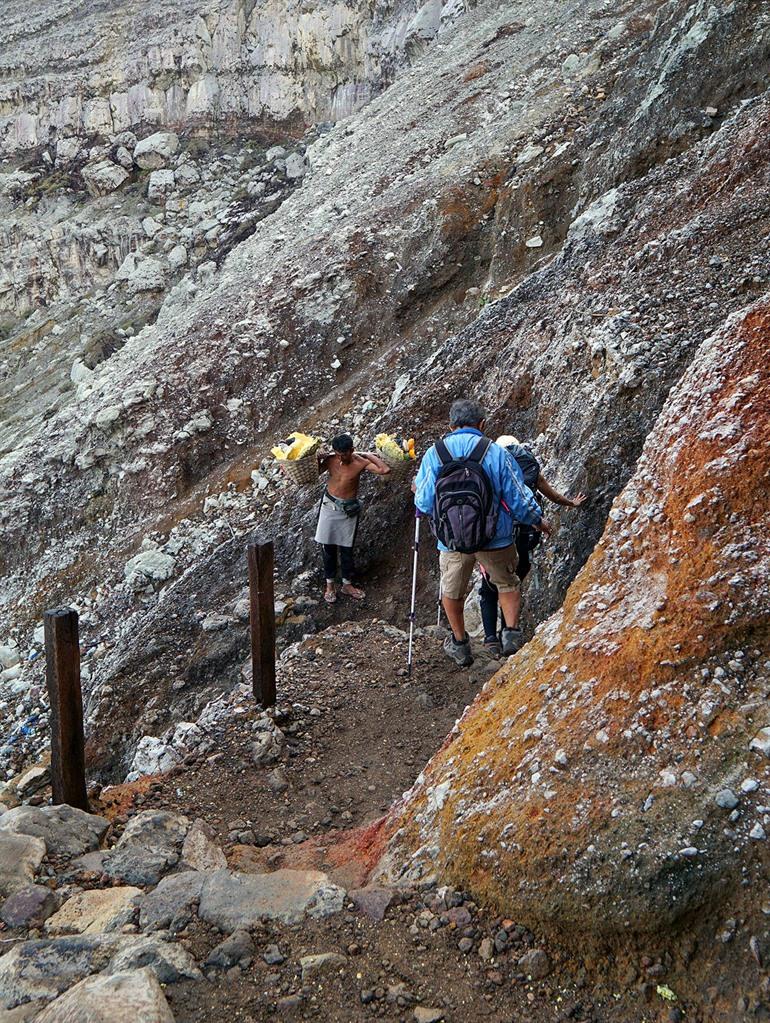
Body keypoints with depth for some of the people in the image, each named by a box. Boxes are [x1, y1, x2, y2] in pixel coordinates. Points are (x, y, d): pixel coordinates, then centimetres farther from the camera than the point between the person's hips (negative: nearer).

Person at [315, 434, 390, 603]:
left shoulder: (360, 462, -15)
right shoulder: (330, 460, -11)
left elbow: (385, 470, -25)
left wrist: (368, 455, -20)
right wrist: (318, 460, -16)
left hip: (349, 509, -1)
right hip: (330, 505, 1)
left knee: (347, 549, 8)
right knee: (328, 547, 7)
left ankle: (347, 585, 24)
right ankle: (330, 584, 21)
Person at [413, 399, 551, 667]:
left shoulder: (434, 454, -6)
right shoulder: (495, 452, -10)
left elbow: (424, 504, -6)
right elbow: (518, 497, -5)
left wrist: (417, 490, 17)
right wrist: (538, 520, 13)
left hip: (452, 541, 2)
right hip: (495, 539, -1)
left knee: (452, 591, 24)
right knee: (508, 585, 23)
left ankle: (460, 644, 36)